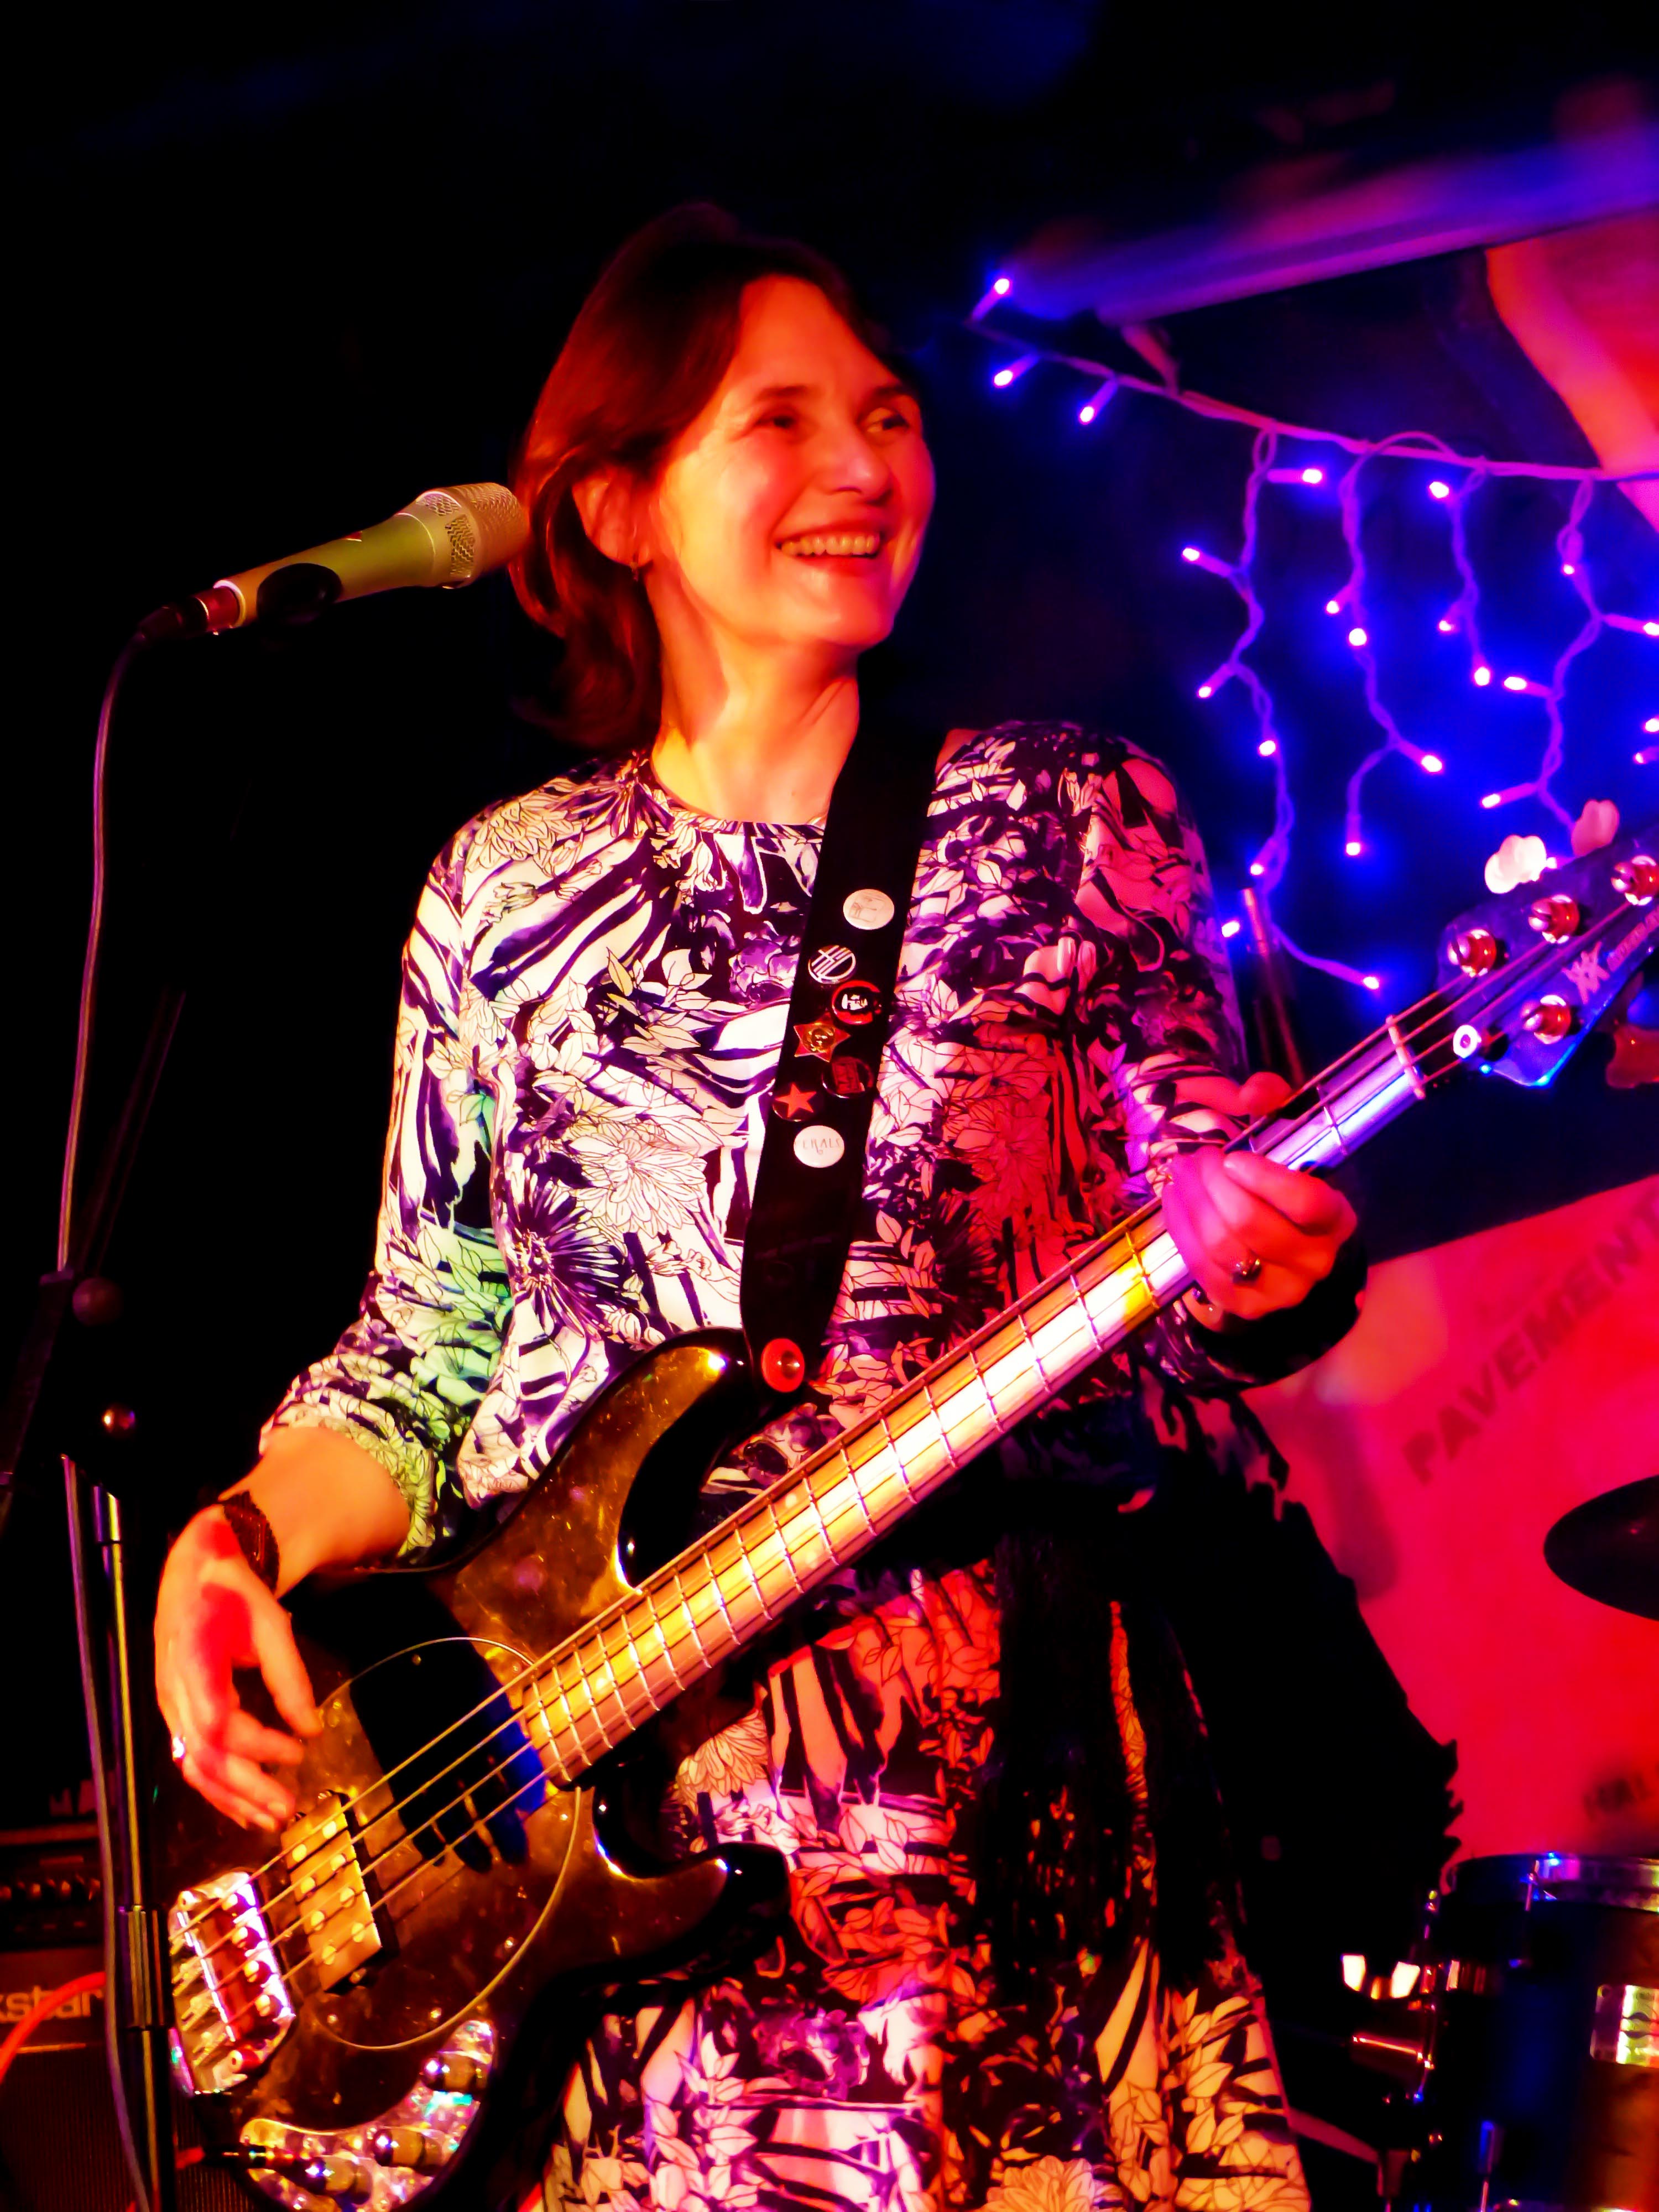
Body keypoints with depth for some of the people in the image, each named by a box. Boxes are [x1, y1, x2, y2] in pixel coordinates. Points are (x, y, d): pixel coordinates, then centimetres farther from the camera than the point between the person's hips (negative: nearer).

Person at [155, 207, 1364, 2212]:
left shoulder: (1065, 816, 6)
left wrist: (1258, 1266, -18)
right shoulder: (505, 890, 10)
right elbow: (424, 1346, 13)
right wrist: (243, 1538, -6)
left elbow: (1208, 1242, 6)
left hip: (1003, 1773, -1)